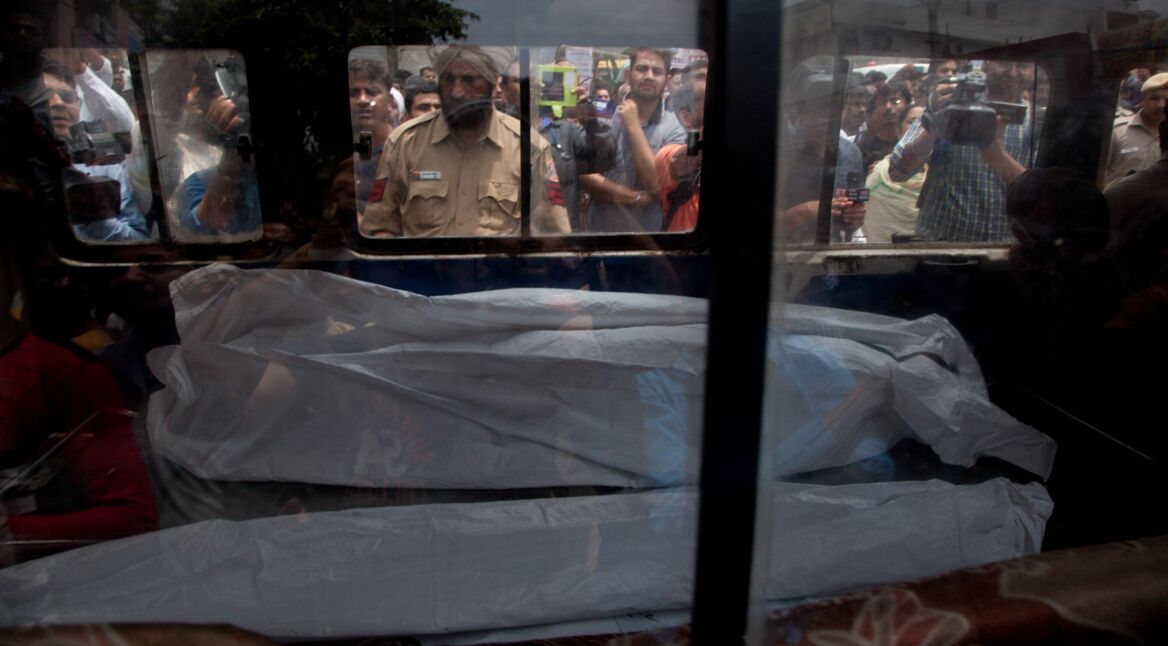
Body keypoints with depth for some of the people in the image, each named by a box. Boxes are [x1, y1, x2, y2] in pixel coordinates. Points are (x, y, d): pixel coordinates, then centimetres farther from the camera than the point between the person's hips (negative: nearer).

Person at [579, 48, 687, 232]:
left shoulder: (673, 129, -9)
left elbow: (657, 185, -19)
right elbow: (586, 177, -10)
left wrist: (633, 126, -18)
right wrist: (638, 198, -17)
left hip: (647, 230, -1)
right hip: (600, 226, 1)